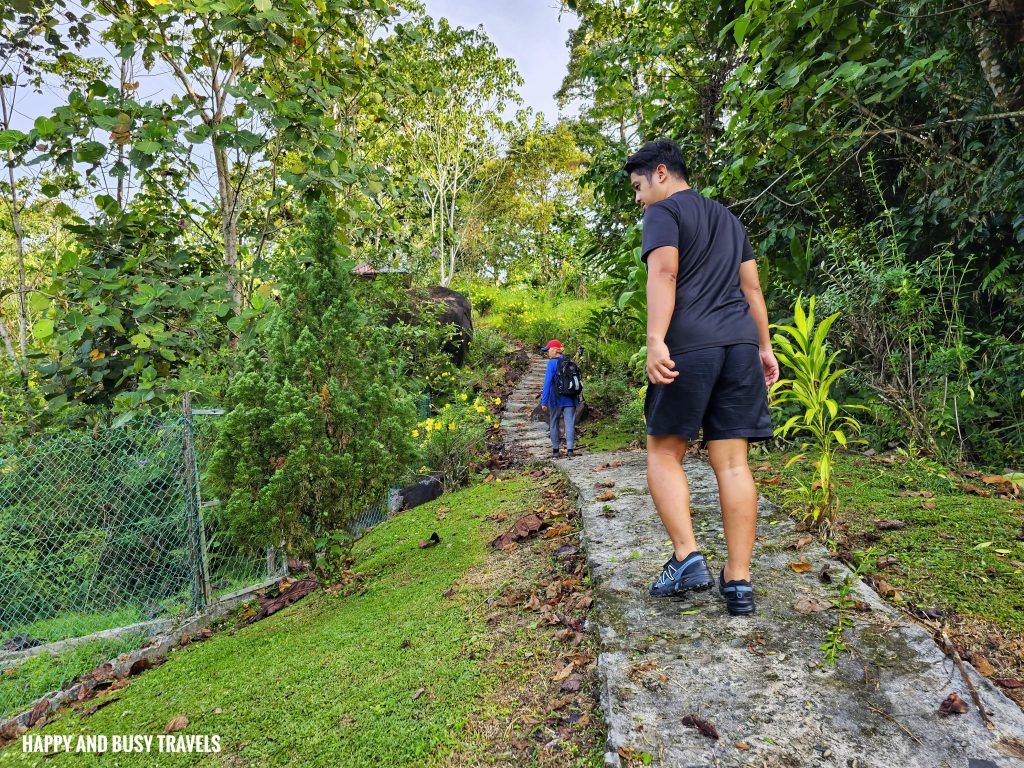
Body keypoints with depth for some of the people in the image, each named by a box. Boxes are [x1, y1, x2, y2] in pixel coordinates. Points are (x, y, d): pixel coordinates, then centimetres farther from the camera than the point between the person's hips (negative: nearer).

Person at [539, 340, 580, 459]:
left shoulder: (552, 363, -10)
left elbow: (547, 382, -14)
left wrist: (544, 401, -13)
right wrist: (577, 399, 21)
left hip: (556, 400, -4)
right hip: (570, 399, 4)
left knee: (554, 424, 10)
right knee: (570, 424, 4)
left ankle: (555, 450, 14)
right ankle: (570, 449, -1)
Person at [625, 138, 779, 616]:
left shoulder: (664, 211, 5)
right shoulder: (728, 218, 27)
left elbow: (663, 273, -12)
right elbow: (752, 288, 24)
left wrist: (655, 339, -21)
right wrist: (765, 346, 24)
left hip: (690, 345, -6)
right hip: (740, 344, 6)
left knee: (664, 452, 5)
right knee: (732, 461, 3)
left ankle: (688, 558, -6)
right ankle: (739, 581, 3)